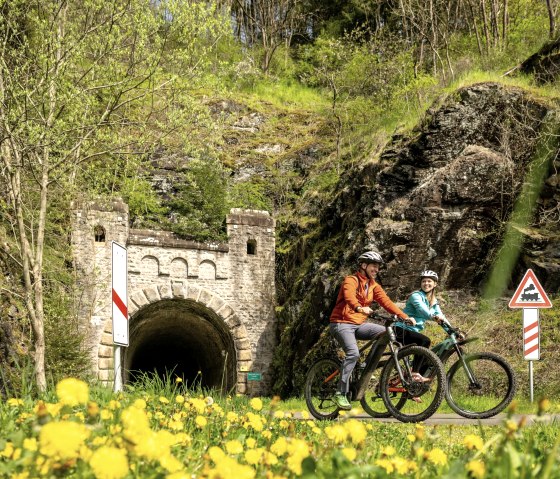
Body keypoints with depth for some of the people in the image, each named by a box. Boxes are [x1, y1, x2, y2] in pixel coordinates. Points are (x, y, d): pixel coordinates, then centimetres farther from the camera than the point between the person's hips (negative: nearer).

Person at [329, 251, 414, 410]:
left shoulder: (374, 286, 10)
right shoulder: (351, 281, -11)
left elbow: (386, 302, -1)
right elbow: (349, 297, -32)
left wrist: (405, 316, -15)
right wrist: (360, 308, -53)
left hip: (359, 324, 7)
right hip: (342, 323, -7)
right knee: (353, 353, -29)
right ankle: (340, 393, -22)